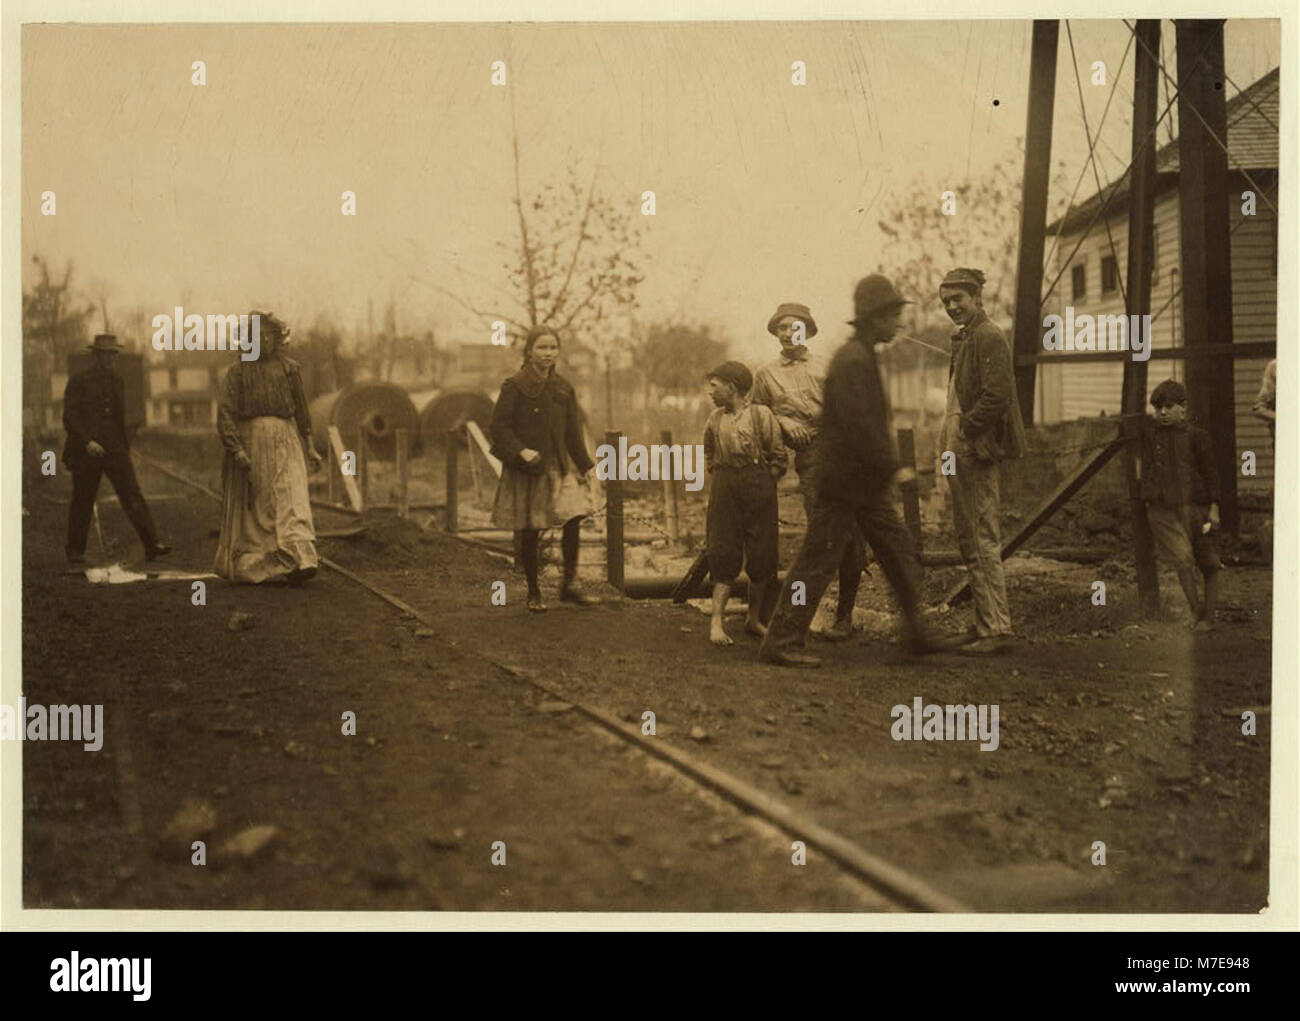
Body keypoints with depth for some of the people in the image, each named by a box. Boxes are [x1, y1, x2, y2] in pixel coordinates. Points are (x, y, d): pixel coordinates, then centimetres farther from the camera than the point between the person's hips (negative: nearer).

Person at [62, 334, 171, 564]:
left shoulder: (117, 381, 13)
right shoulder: (78, 381, -3)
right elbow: (69, 417, -9)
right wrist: (86, 441, -19)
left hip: (116, 450, 4)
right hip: (86, 450, -4)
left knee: (133, 495, -8)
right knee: (83, 502, 5)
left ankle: (152, 545, -16)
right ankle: (75, 550, 20)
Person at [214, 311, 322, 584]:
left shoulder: (289, 368, 9)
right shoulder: (238, 371, 3)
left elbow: (302, 411, 16)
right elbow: (225, 413, -5)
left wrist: (308, 447, 15)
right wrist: (237, 449, -16)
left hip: (285, 441, 1)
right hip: (249, 441, 0)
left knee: (291, 499, -13)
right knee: (250, 506, 6)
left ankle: (299, 561, -22)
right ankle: (247, 565, 17)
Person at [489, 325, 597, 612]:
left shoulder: (563, 388, 9)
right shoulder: (514, 387, -7)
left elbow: (573, 432, 14)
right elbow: (499, 427, -8)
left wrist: (584, 466, 11)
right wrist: (521, 451, -21)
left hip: (560, 467, 4)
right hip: (527, 470, -4)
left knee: (574, 518, -14)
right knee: (530, 532, 2)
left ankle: (570, 583, 0)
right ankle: (533, 593, 17)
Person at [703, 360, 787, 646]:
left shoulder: (761, 414, -6)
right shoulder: (715, 419, 7)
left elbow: (779, 458, -1)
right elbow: (708, 453, 26)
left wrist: (760, 486, -3)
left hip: (758, 491, -2)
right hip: (724, 491, 2)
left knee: (761, 557, 2)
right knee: (724, 555, -3)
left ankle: (754, 619, 17)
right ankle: (716, 621, -4)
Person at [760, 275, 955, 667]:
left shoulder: (863, 356, 15)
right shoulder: (852, 360, -18)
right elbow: (858, 426, -25)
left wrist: (887, 468, 21)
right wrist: (892, 469, -20)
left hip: (865, 484, 10)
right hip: (843, 483, -10)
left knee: (900, 550, 13)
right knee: (817, 562, -4)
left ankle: (917, 633, 21)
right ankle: (781, 642, 3)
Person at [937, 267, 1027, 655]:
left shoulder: (989, 337, -11)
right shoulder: (963, 338, 20)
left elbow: (997, 396, -20)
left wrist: (963, 433, -16)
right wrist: (950, 439, 13)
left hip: (977, 454, -11)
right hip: (960, 454, 11)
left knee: (983, 542, -9)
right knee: (970, 542, 14)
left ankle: (995, 628, -6)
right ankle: (986, 622, 21)